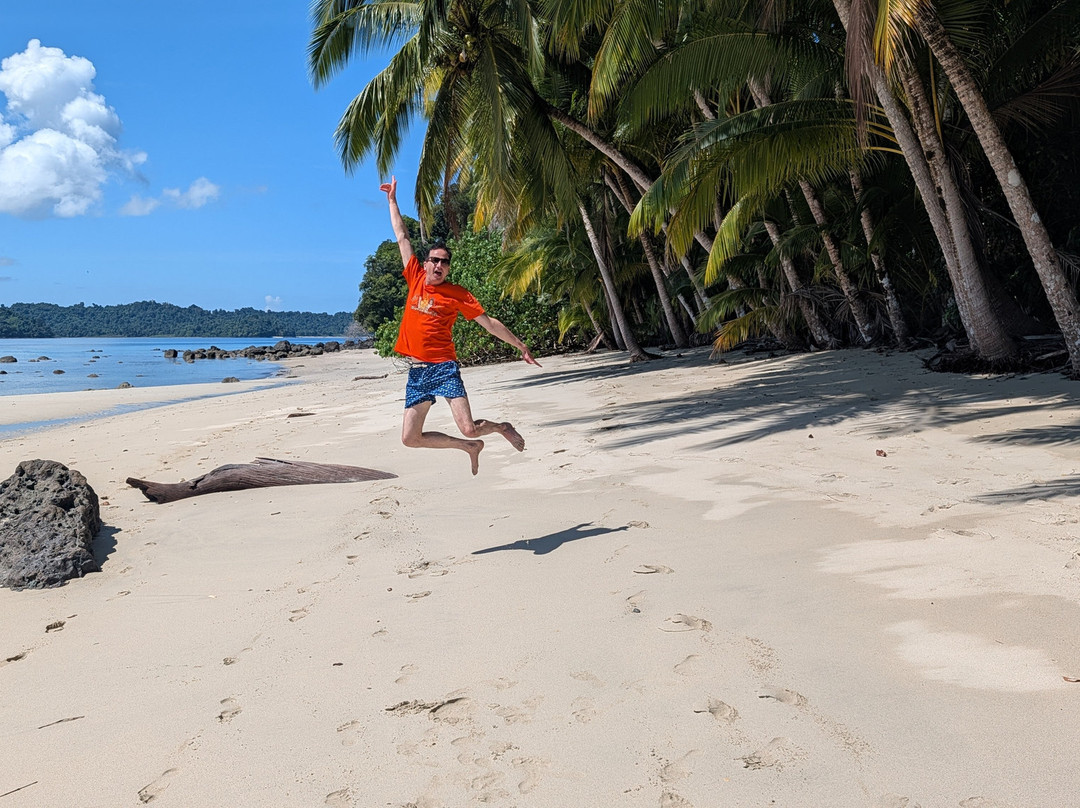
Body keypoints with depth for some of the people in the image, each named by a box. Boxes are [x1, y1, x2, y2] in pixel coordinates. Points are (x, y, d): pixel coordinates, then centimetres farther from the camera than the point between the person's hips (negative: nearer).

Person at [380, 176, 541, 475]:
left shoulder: (457, 293, 0)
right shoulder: (416, 279, 8)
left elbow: (489, 323, 4)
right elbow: (402, 237, 16)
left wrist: (521, 346, 4)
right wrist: (392, 200, 21)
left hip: (444, 368, -4)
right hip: (417, 372, 4)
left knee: (469, 428, -16)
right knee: (410, 438, 1)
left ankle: (502, 427, 20)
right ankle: (470, 447, 22)